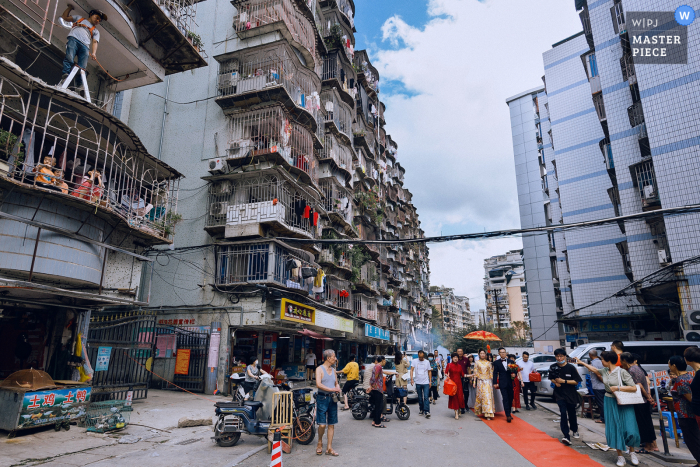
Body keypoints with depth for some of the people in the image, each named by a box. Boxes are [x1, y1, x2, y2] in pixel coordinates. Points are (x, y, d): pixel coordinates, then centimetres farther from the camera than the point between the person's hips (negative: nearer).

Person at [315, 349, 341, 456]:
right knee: (322, 424, -8)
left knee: (331, 424, 7)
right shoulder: (320, 369, -5)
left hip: (332, 398, 6)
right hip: (322, 398, -6)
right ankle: (320, 443, 18)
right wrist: (332, 389, -19)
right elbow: (318, 384, -17)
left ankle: (329, 448, 15)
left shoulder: (333, 370, 15)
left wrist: (338, 389, 0)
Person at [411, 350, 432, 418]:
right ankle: (421, 410, 24)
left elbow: (429, 372, 10)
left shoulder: (427, 362, 4)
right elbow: (412, 370, -5)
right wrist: (411, 378, -17)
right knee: (420, 398, 11)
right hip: (418, 382, 1)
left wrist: (430, 381, 6)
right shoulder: (415, 361, 0)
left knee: (426, 397, -10)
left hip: (426, 382, -1)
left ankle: (427, 412, -11)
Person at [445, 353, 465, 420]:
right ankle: (456, 413, 2)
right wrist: (447, 375, -23)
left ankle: (459, 410, 19)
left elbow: (462, 375, 11)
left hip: (459, 383, 3)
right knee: (454, 397, -3)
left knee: (460, 397, -4)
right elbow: (445, 372, -3)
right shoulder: (449, 365, -1)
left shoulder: (459, 366, 9)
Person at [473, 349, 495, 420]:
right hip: (480, 381, 0)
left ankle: (488, 414, -6)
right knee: (480, 396, 2)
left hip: (488, 381, 1)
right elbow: (475, 373, 4)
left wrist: (492, 381, 4)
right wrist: (474, 382, -1)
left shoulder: (488, 363, 8)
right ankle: (479, 411, 22)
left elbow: (491, 372, 9)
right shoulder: (477, 363, 4)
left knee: (488, 396, -7)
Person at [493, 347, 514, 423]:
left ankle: (508, 413, 25)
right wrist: (495, 383, -6)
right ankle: (508, 415, -5)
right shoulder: (496, 363, 1)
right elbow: (495, 373, 1)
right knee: (505, 399, -7)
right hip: (502, 383, -3)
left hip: (510, 383, 3)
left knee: (510, 399, 9)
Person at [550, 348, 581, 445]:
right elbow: (551, 378, 13)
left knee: (572, 414, 15)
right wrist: (555, 382, -9)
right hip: (559, 394, 1)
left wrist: (563, 381, -19)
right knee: (563, 413, -13)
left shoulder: (571, 367, -10)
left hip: (571, 394, -1)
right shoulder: (553, 367, -1)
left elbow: (576, 382, -9)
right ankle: (566, 436, -16)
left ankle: (575, 431, 42)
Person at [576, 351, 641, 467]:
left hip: (624, 403, -5)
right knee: (614, 429, 4)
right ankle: (620, 456, 15)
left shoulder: (622, 372, -13)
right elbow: (595, 370, 26)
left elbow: (634, 388, -16)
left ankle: (632, 452, 19)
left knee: (630, 430, -8)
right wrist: (582, 363, 34)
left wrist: (618, 388, -20)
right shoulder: (604, 371, 5)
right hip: (610, 402, 5)